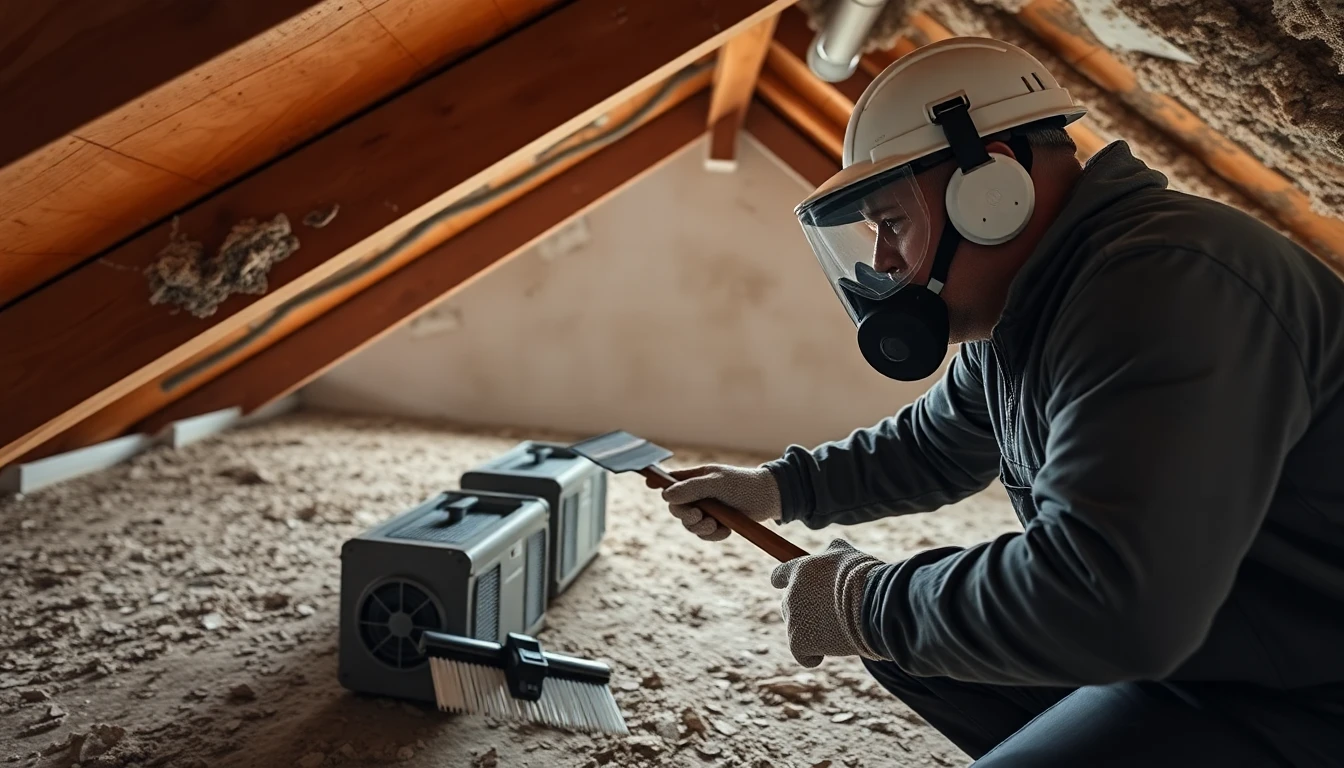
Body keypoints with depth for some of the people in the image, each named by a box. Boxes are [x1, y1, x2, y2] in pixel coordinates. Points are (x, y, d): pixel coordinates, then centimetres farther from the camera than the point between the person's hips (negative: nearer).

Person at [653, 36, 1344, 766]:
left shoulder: (1161, 286, -28)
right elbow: (930, 446, 19)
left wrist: (867, 605, -23)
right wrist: (778, 487, 8)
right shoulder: (1019, 315, 4)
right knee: (898, 632, 9)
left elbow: (1109, 598, -36)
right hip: (1164, 642, 9)